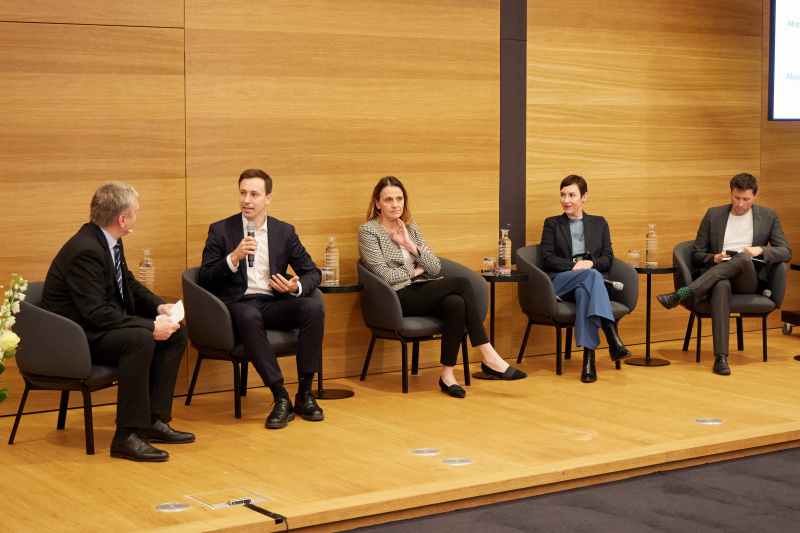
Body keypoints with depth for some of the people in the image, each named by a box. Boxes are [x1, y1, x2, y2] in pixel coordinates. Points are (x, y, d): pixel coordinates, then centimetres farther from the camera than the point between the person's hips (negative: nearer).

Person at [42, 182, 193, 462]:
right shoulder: (85, 250, -25)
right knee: (140, 338, -34)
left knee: (177, 332, 1)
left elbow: (130, 285, 18)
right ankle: (127, 436, -29)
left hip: (101, 327, 10)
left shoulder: (109, 241, 6)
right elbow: (95, 313, -30)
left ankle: (154, 420, 2)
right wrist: (151, 326, -29)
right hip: (75, 339, -10)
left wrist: (160, 307, 0)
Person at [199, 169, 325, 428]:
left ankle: (305, 393, -20)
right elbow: (205, 280, -1)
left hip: (274, 303, 3)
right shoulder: (220, 231, 6)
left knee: (313, 308, -27)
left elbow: (312, 272, 12)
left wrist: (297, 286, -11)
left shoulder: (285, 232, 13)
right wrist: (234, 258, -18)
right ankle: (281, 399, -35)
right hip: (239, 303, -3)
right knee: (249, 317, -39)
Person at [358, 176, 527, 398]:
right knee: (461, 283, -23)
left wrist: (410, 245, -3)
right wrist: (416, 271, 2)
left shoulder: (410, 227, 18)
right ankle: (489, 358, -24)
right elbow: (385, 275, -11)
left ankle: (447, 374, -28)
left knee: (456, 303, -30)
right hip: (398, 299, -6)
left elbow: (435, 268, 9)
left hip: (421, 293, 6)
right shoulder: (368, 231, 0)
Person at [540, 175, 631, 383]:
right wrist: (575, 266, -9)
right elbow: (548, 259, 7)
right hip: (560, 283, -1)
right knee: (591, 276, -38)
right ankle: (612, 337, -56)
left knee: (584, 292, -39)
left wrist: (591, 263, -9)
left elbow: (608, 258, 14)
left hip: (592, 277, 1)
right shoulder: (552, 224, 21)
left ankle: (589, 357, -52)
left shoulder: (599, 223, 25)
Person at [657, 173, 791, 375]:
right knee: (722, 286, -41)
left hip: (749, 281, 0)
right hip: (717, 277, 0)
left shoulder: (768, 216, 13)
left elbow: (786, 253, 7)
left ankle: (682, 294, -41)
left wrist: (760, 250, -12)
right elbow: (696, 255, 13)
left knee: (744, 258, -38)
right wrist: (714, 258, -10)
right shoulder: (713, 215, 15)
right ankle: (720, 357, -50)